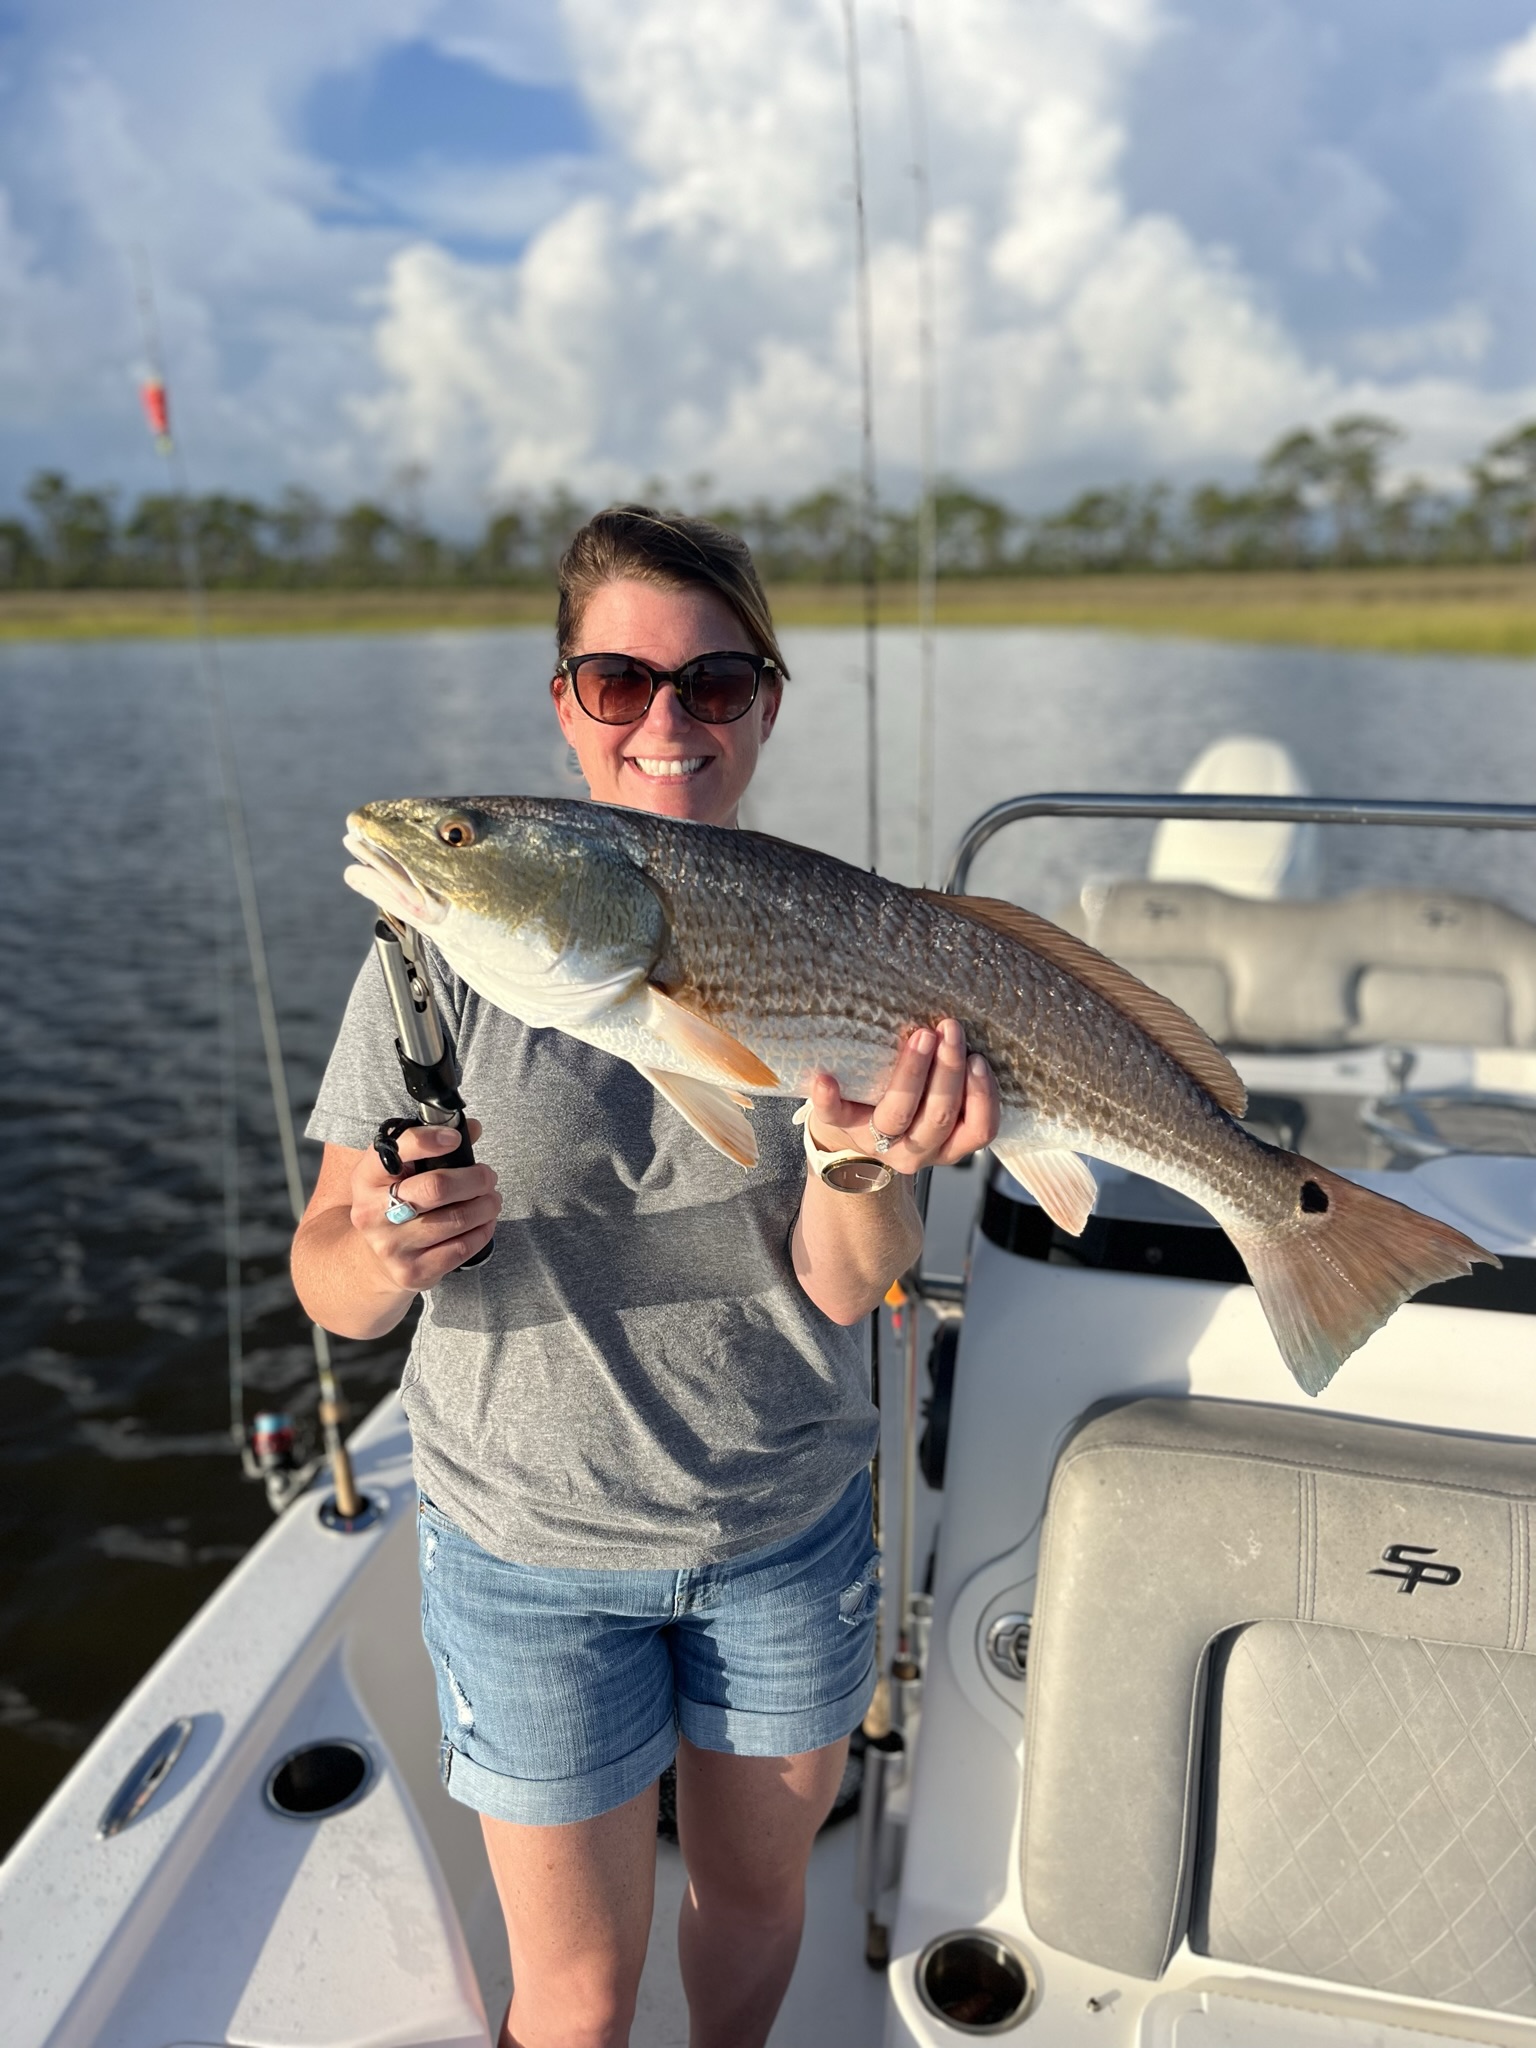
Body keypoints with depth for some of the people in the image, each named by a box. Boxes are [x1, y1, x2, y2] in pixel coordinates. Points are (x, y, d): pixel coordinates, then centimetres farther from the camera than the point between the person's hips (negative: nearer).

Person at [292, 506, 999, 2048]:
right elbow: (329, 1287, -12)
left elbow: (841, 1289, -14)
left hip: (790, 1526, 2)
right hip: (533, 1547, -2)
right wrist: (385, 1251, -34)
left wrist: (867, 1162, -35)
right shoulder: (453, 943, -13)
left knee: (758, 1881, 25)